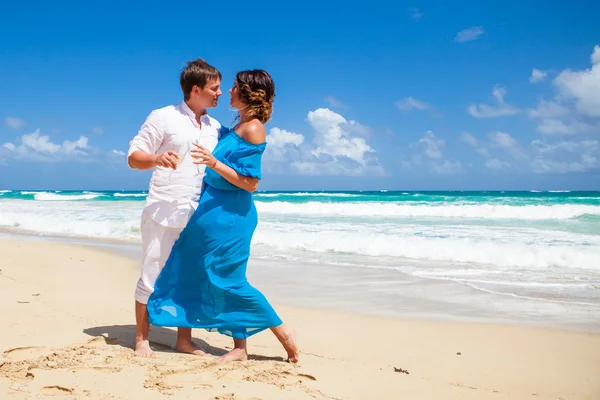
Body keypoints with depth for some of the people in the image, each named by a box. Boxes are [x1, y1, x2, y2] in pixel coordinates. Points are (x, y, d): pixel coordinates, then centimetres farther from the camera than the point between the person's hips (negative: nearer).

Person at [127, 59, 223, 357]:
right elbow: (133, 158, -5)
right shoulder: (163, 118, -4)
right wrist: (156, 159, -26)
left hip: (198, 217, 5)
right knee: (152, 277, 1)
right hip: (163, 214, -5)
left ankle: (184, 340, 20)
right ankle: (142, 341, 14)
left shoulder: (215, 127, 12)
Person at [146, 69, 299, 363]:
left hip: (230, 215, -9)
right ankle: (240, 347, 18)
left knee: (229, 280, -3)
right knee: (218, 279, 11)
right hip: (216, 212, 9)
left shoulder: (253, 129, -15)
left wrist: (213, 163, -26)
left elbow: (250, 183, -20)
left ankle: (284, 333, 8)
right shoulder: (239, 127, 12)